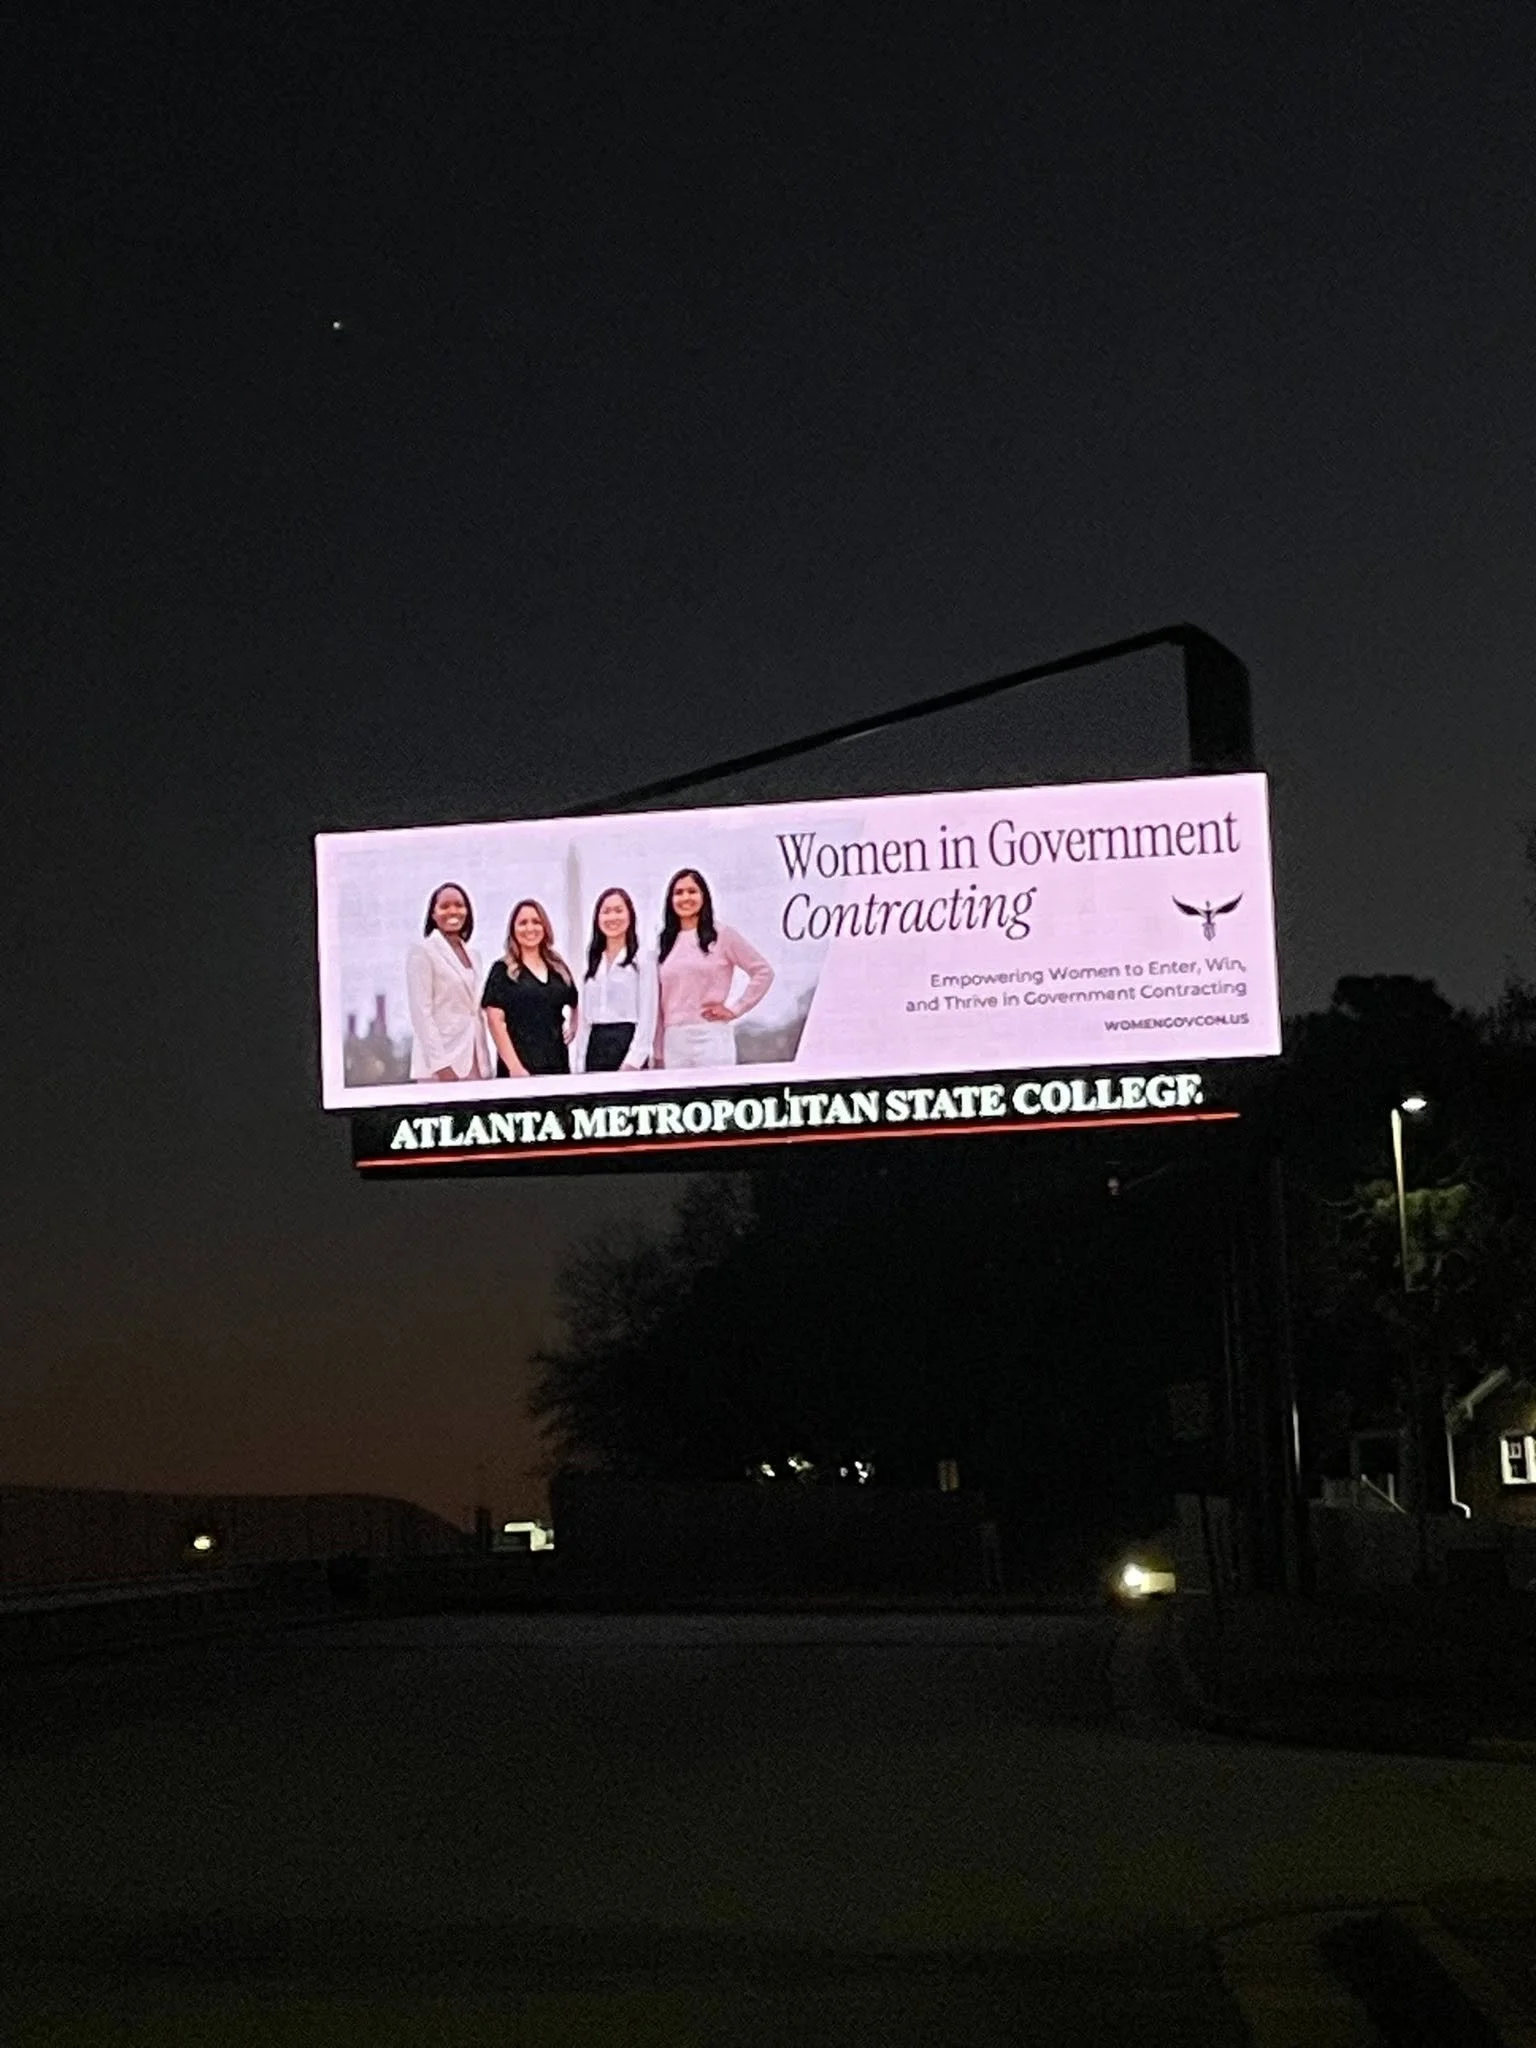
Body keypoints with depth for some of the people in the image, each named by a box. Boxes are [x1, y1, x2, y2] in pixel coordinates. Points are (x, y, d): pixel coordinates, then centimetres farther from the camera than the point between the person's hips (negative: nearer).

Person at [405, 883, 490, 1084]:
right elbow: (421, 1012, -9)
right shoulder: (422, 949, -1)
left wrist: (485, 1065, 11)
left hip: (477, 1066, 6)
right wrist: (441, 1064, -18)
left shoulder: (471, 955, 18)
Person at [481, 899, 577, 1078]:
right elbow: (496, 1021, -6)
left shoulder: (559, 969, 14)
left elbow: (575, 1005, 31)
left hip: (557, 1064, 4)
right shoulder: (503, 971, 2)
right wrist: (514, 1066, -14)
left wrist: (573, 1027, 9)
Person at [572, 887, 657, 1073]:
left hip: (626, 1042, -5)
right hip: (595, 1048, 5)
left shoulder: (642, 960, -1)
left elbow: (647, 1018, -6)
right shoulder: (593, 963, 16)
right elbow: (585, 1018, 15)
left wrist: (632, 1062, -15)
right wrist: (579, 1065, 8)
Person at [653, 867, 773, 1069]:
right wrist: (658, 1053, 10)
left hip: (711, 1037, -3)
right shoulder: (665, 943, 14)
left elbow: (763, 972, 4)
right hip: (673, 1040, 3)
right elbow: (659, 1001, 13)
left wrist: (735, 1009, 0)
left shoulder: (721, 935, 5)